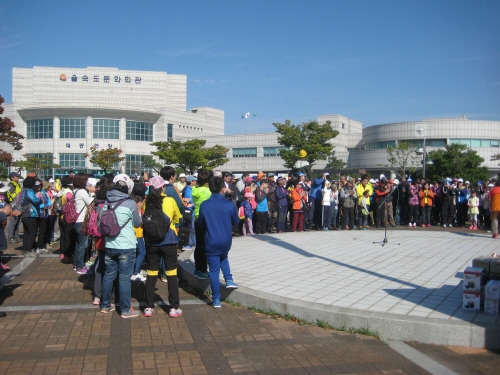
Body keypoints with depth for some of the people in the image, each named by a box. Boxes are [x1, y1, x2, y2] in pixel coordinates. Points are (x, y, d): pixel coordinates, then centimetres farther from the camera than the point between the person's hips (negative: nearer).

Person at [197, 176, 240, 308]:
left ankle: (216, 300, 12)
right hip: (226, 241, 1)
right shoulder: (229, 204, -10)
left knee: (214, 270, 7)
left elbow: (201, 224, 2)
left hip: (211, 242, -1)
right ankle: (229, 280, 18)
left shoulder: (204, 205, -9)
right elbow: (236, 221, 4)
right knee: (223, 257, 33)